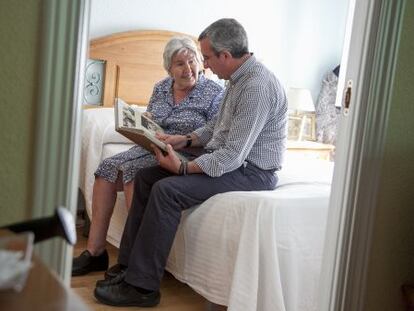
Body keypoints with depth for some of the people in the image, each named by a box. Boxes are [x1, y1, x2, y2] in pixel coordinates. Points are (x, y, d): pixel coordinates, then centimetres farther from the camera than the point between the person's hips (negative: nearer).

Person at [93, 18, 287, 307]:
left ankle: (142, 286, -15)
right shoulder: (240, 77, 8)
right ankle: (128, 264, 5)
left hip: (252, 172, -10)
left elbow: (232, 156, -27)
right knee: (145, 177, 2)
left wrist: (183, 168, -21)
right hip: (230, 158, 10)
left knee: (167, 189, -25)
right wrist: (185, 139, 5)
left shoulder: (257, 87, -24)